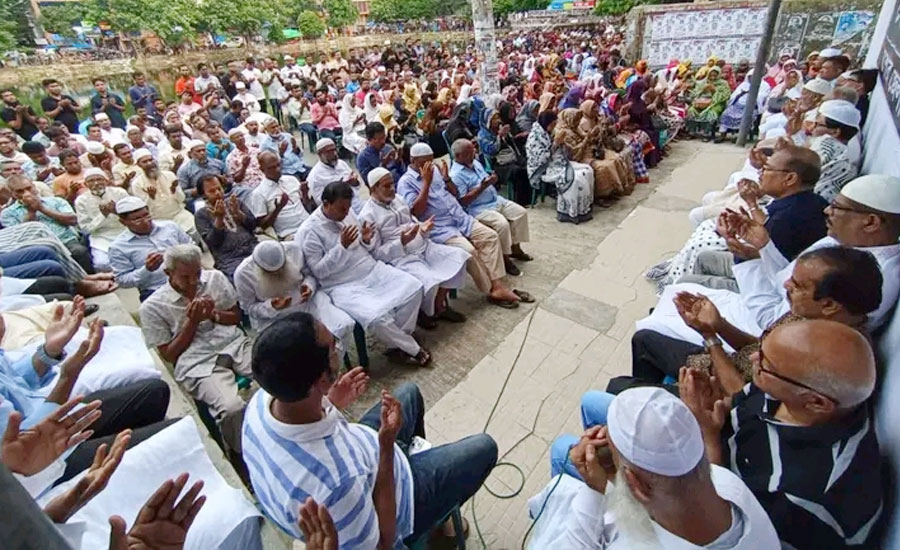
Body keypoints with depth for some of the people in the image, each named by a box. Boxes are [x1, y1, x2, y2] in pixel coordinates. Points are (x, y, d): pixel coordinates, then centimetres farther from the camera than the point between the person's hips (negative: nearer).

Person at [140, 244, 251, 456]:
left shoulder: (215, 278, 12)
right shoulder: (152, 307, 3)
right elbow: (169, 354, 6)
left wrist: (213, 314, -3)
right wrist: (192, 321, -7)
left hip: (235, 344, 4)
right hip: (197, 363, -3)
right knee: (232, 408, -32)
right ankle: (243, 456, -2)